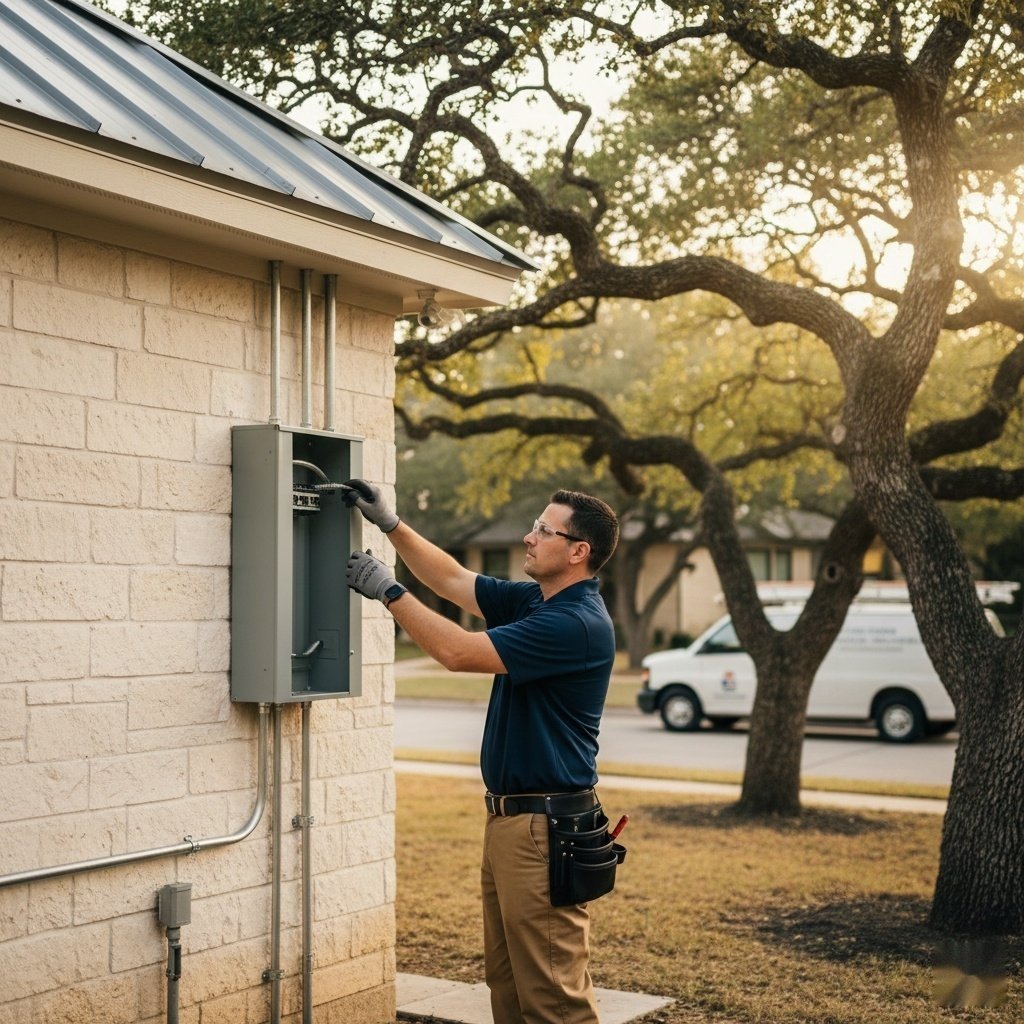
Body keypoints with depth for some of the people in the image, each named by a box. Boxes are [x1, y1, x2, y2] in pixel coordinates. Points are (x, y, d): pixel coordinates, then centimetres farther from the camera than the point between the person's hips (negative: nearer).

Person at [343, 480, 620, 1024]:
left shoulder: (577, 623, -20)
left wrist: (389, 591, -14)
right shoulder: (531, 601, 9)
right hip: (507, 816, 10)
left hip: (545, 827, -10)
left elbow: (460, 652, -22)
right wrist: (391, 524, 10)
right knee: (506, 979, 17)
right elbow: (453, 580, 18)